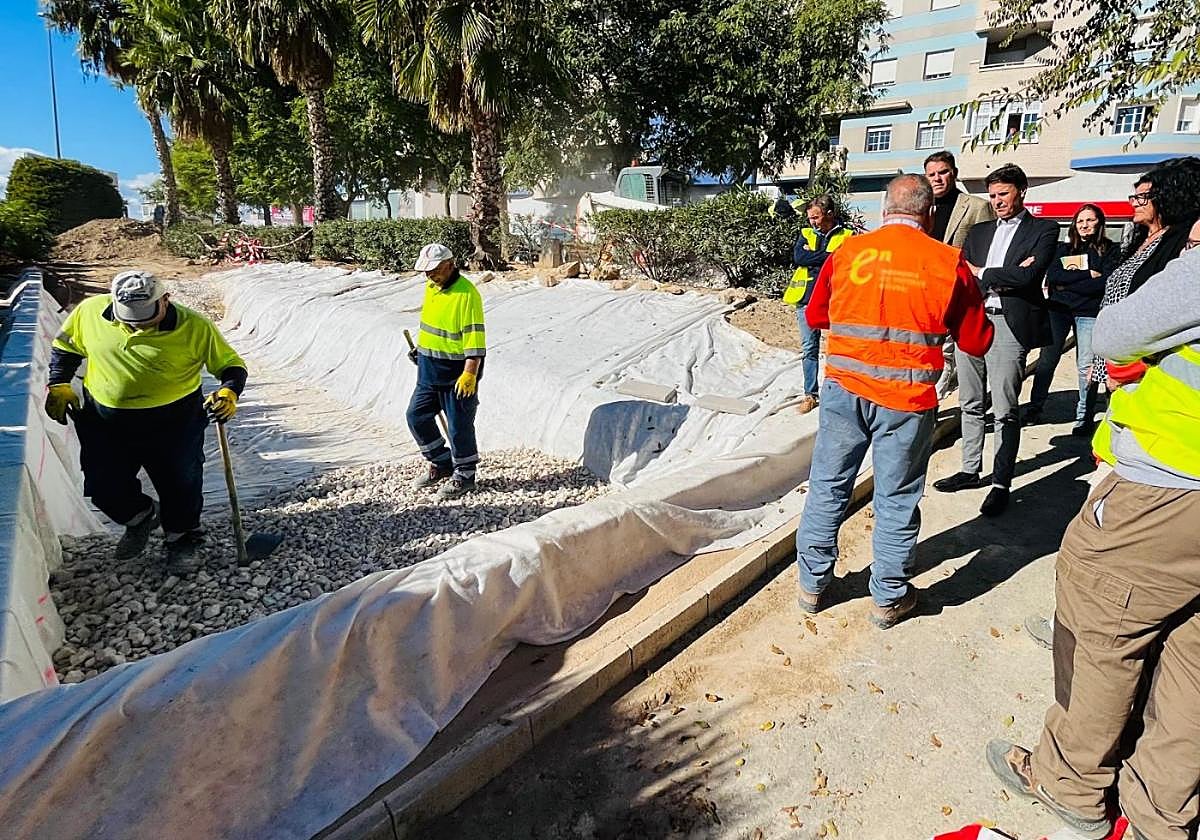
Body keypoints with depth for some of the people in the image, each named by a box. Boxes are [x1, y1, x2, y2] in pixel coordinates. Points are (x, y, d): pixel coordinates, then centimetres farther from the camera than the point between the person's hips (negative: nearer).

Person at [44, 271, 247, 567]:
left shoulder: (195, 328, -16)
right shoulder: (90, 312, -6)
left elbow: (231, 364, -9)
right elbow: (66, 347, 13)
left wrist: (229, 392, -28)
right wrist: (58, 384, 4)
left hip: (174, 422, -3)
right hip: (104, 422, 3)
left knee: (180, 484, 10)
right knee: (103, 489, 11)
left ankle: (182, 537, 37)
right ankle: (140, 518, 43)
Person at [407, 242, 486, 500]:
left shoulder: (466, 293, -18)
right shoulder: (431, 287, 9)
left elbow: (475, 338, -22)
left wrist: (469, 375, -25)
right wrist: (421, 350, 22)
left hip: (457, 374, -9)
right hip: (429, 372, 9)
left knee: (459, 426, 2)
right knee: (417, 416, 13)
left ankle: (464, 476, 20)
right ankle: (442, 463, 30)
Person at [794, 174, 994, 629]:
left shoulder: (848, 252, 0)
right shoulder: (949, 263, -3)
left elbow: (815, 315, 13)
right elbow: (976, 342, 3)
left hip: (844, 389, 2)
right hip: (907, 400, -1)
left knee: (827, 487, 14)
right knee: (896, 499, 12)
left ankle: (812, 583, 27)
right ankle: (889, 598, 28)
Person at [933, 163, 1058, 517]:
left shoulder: (1043, 230, 4)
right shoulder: (978, 231, 18)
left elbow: (1028, 276, -11)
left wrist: (981, 273, -3)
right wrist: (1006, 276, -7)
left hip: (1009, 325, -5)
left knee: (1005, 411, -3)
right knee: (971, 404, 12)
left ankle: (1001, 484, 5)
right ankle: (970, 471, 23)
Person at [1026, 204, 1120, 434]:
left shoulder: (1109, 250, 6)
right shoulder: (1063, 248, 13)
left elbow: (1104, 283, -7)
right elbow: (1052, 275, -3)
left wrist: (1067, 284, -7)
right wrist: (1087, 275, -9)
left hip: (1089, 312, -2)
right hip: (1058, 309, 2)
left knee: (1086, 365, -5)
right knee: (1047, 360, 0)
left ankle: (1085, 417, 4)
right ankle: (1034, 409, 10)